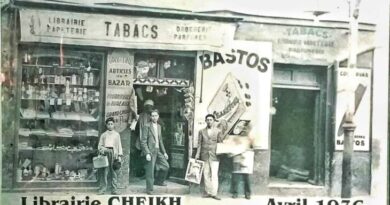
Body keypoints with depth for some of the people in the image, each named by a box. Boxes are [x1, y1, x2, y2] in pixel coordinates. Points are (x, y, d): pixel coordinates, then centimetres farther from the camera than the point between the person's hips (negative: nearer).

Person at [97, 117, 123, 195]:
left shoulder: (117, 134, 17)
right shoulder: (103, 135, 17)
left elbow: (119, 145, 14)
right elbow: (99, 145, 14)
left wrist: (119, 155, 4)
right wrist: (102, 149, -7)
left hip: (114, 153, 0)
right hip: (105, 153, 0)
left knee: (114, 172, -3)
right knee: (104, 172, -7)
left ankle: (114, 189, 0)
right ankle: (102, 189, -4)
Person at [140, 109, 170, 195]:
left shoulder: (159, 126, 14)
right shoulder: (147, 126, -9)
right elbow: (143, 141, -13)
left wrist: (164, 152, 16)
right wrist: (147, 153, -19)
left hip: (158, 151, 7)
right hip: (150, 151, -7)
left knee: (166, 166, 6)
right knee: (150, 171, -2)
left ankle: (158, 181, 27)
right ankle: (149, 189, 8)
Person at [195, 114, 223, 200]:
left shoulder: (218, 131, 7)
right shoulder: (201, 131, 11)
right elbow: (199, 144, 9)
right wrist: (197, 154, 1)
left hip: (214, 156, -2)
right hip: (204, 156, 2)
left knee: (214, 175, -9)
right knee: (206, 175, 3)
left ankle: (214, 193, -7)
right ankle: (207, 192, 9)